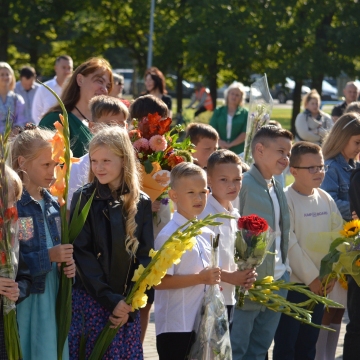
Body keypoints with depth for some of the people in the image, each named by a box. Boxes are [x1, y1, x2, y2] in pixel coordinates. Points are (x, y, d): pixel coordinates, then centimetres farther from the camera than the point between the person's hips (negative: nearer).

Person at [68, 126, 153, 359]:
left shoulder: (141, 203, 5)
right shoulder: (84, 198, -2)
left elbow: (145, 256, 4)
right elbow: (82, 254, -8)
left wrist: (129, 305, -8)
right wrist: (111, 300, -14)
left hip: (127, 305, 2)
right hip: (89, 302, -2)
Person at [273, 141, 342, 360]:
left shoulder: (326, 199, 6)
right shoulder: (286, 199, -12)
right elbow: (289, 244, -15)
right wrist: (311, 277, -14)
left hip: (320, 284, 6)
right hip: (292, 282, -6)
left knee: (309, 342, 12)